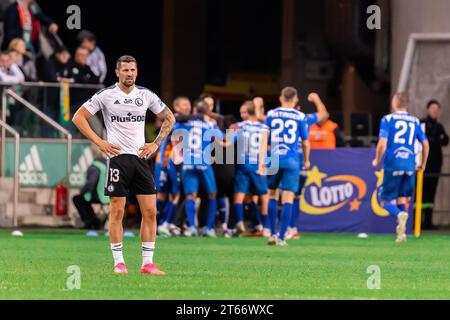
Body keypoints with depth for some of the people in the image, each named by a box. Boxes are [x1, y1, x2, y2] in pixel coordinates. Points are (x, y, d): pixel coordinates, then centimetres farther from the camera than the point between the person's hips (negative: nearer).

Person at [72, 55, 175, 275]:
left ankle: (148, 263, 3)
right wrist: (99, 142, -6)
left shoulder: (146, 95, 9)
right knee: (117, 211, -4)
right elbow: (78, 117, 2)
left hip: (141, 157, 4)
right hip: (117, 157, -4)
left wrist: (156, 144, 9)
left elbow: (169, 118, 21)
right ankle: (119, 263, 2)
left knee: (150, 211, -2)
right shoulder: (106, 95, -1)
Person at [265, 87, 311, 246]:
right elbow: (305, 142, 5)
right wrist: (306, 160, 21)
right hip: (292, 160, -2)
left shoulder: (271, 114, 4)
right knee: (288, 198, 0)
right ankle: (281, 237, -4)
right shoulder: (300, 117, 1)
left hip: (274, 159, 2)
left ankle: (273, 234, 15)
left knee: (272, 194, 17)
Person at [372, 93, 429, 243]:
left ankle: (400, 215, -26)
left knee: (385, 200, 4)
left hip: (393, 164, -4)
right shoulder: (415, 121, 11)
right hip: (409, 166, 4)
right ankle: (402, 233, 2)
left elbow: (382, 144, -10)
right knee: (401, 200, 14)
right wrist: (423, 163, 27)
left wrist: (377, 160, 6)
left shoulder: (388, 119, -1)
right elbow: (425, 144, 13)